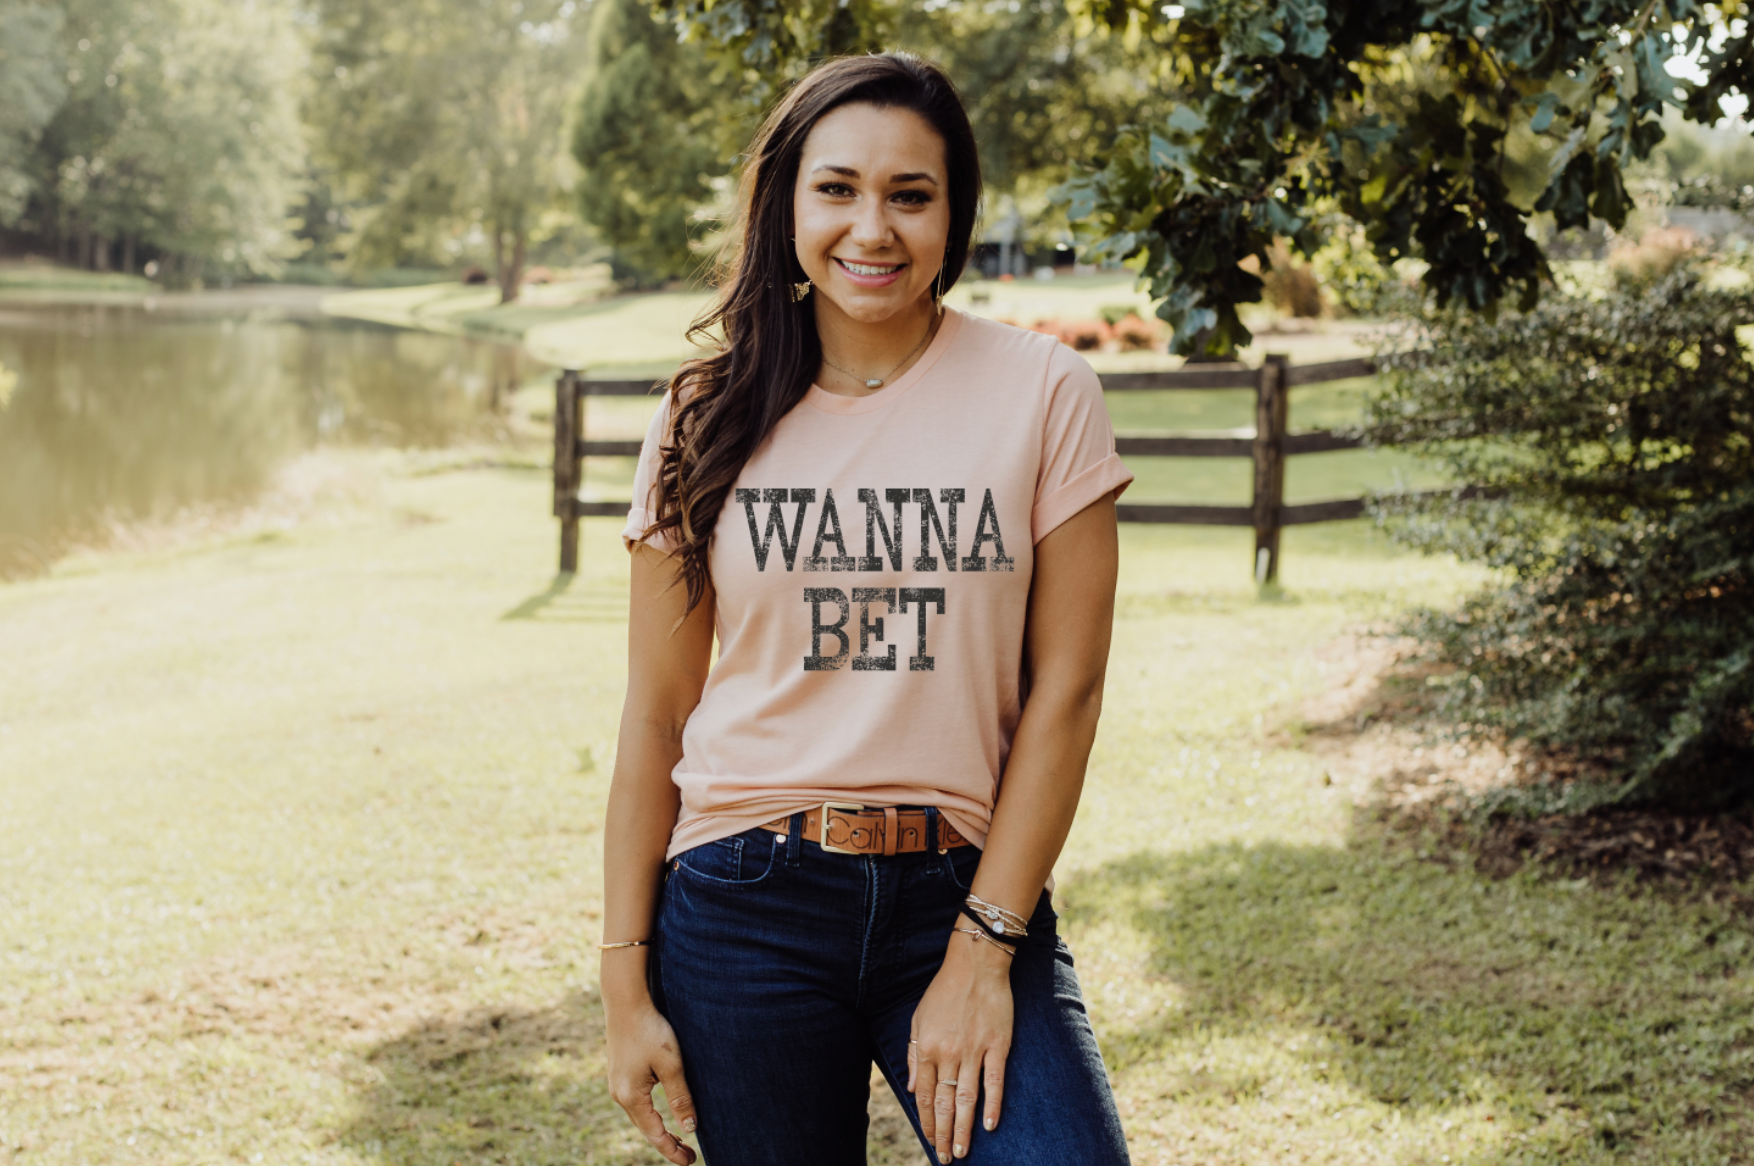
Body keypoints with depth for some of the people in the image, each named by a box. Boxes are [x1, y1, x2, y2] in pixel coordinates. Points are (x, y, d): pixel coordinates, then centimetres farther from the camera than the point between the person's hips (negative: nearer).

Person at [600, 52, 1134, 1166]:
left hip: (967, 895, -1)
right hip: (745, 907, 1)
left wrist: (983, 950, -9)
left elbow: (1064, 690, -4)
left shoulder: (1041, 393, -2)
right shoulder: (713, 417, 3)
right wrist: (626, 984, 1)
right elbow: (655, 717, 4)